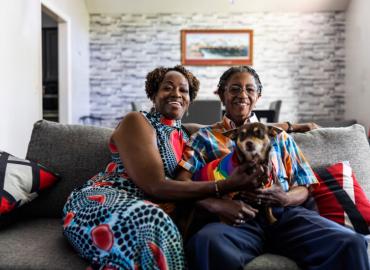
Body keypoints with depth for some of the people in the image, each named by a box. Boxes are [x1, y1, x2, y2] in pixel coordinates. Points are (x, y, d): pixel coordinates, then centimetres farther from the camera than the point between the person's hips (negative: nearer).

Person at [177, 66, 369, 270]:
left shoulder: (278, 136, 23)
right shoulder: (205, 137, 15)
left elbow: (302, 188, 17)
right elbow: (182, 182, 0)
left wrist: (285, 198, -7)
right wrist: (216, 205, -18)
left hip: (285, 215, 2)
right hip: (238, 220, -1)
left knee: (351, 243, -27)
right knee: (204, 243, -37)